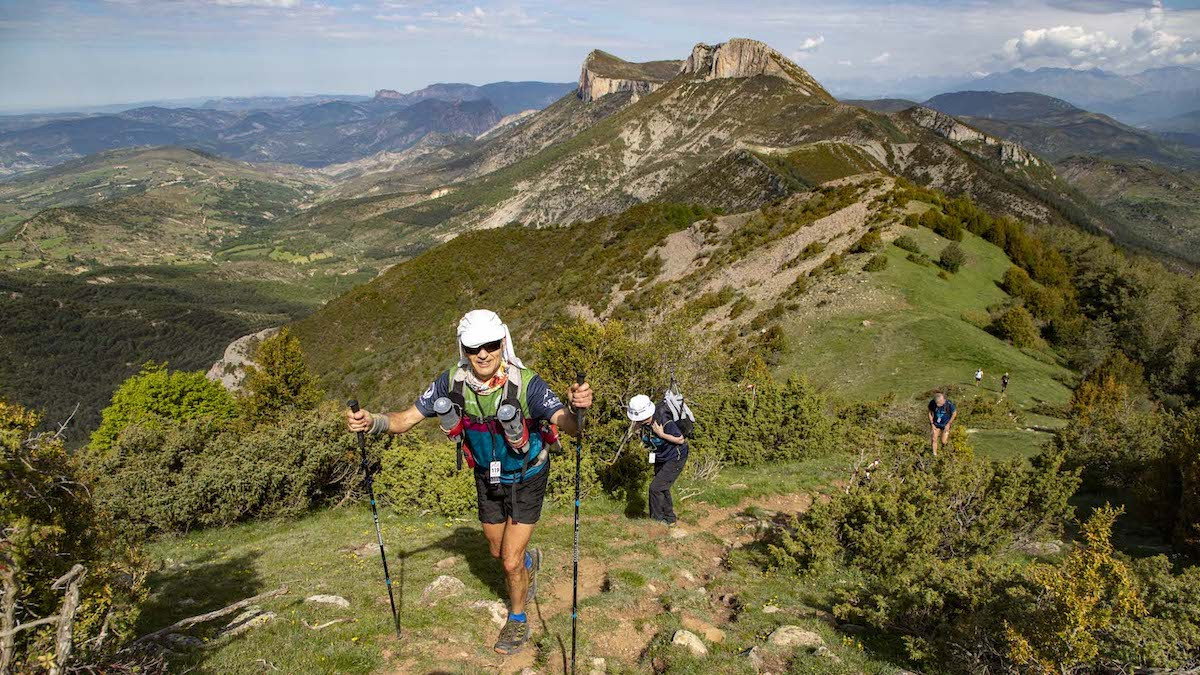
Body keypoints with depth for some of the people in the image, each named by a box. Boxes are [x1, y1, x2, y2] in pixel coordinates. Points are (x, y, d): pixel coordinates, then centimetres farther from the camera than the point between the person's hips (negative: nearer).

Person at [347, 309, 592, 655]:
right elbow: (407, 418, -16)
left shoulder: (526, 383, -34)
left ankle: (517, 620, 28)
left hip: (526, 479, -4)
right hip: (488, 478, 4)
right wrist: (372, 421, -37)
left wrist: (576, 409, -67)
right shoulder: (452, 382, -23)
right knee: (497, 550, 23)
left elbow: (571, 426, -44)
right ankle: (530, 559, 58)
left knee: (511, 562, -2)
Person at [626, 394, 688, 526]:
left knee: (656, 488, -12)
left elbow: (681, 440, -23)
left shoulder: (664, 421, -33)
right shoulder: (642, 423, -12)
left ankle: (656, 520, 3)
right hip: (660, 459, 8)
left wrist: (661, 434, -31)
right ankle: (669, 519, 35)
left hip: (675, 459, -8)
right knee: (662, 489, 18)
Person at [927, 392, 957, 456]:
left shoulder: (949, 404, -32)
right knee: (934, 440, 3)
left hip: (945, 424, -1)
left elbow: (954, 414, -13)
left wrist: (948, 424, -11)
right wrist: (932, 424, -8)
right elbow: (930, 412, -7)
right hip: (936, 424, 1)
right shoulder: (932, 403, -26)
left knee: (943, 442, 2)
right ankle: (934, 455, 23)